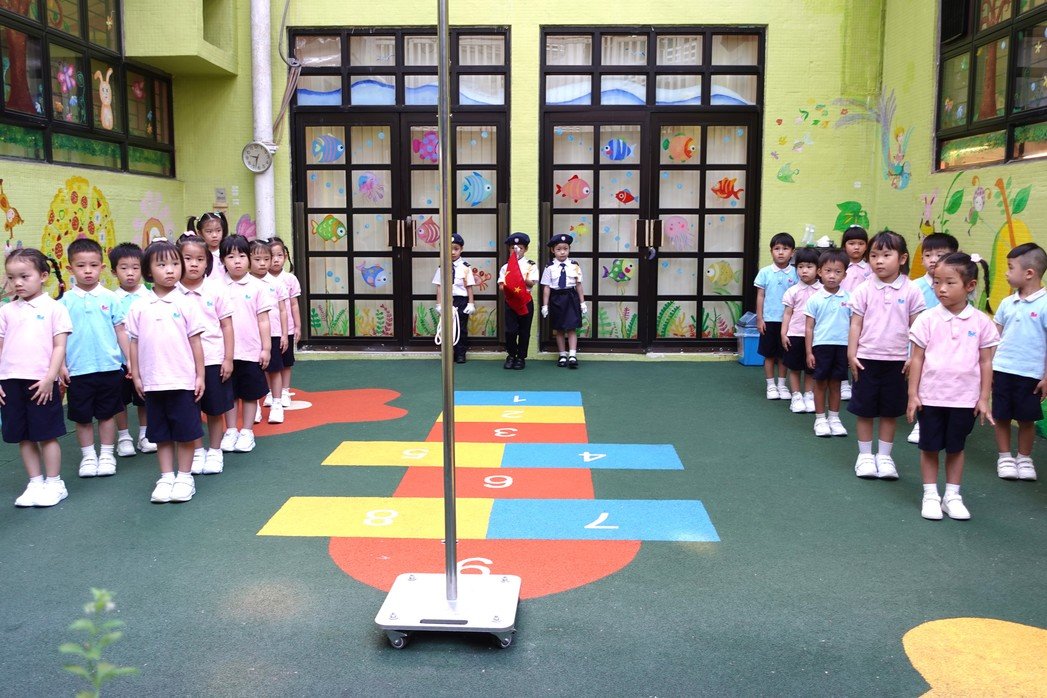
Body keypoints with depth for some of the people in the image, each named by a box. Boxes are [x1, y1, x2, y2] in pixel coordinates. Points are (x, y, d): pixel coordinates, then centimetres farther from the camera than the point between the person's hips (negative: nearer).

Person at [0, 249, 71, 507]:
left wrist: (50, 378, -12)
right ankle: (35, 483, 21)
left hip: (42, 382, -4)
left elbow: (59, 346, -4)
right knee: (24, 437, 10)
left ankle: (54, 484, 14)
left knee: (47, 435, 2)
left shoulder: (54, 308, -1)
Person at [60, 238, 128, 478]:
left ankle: (107, 454, 23)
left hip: (109, 367, 0)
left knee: (107, 414, 10)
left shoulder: (109, 298, 0)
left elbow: (120, 331, 4)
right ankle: (88, 456, 24)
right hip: (78, 370, 0)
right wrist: (60, 364, -4)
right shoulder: (66, 301, 0)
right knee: (82, 416, 9)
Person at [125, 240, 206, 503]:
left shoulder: (185, 304, -3)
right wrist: (136, 376, 5)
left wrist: (200, 375, -2)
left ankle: (184, 477, 16)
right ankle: (166, 477, 22)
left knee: (185, 432, 4)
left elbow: (195, 341, 0)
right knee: (161, 434, 11)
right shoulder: (139, 308, 2)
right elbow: (134, 343, 7)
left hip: (183, 381, -2)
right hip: (153, 382, 2)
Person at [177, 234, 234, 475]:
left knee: (215, 410, 8)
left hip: (214, 360, -1)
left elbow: (226, 326, 0)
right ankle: (197, 452, 25)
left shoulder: (217, 289, -4)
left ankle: (215, 452, 23)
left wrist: (228, 359, -3)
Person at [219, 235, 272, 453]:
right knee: (229, 393, 11)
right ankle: (231, 431, 23)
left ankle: (247, 432, 19)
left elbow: (263, 320, -1)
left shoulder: (257, 287, -3)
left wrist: (266, 348, -2)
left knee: (250, 394, 8)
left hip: (251, 352, -1)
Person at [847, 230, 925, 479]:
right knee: (864, 410, 7)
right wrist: (851, 354, -5)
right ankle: (865, 456, 20)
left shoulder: (910, 291, -3)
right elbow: (856, 324, -1)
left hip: (897, 360, 0)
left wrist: (915, 357, -3)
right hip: (867, 358, 0)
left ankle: (884, 456, 22)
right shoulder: (864, 290, -3)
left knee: (890, 411, 10)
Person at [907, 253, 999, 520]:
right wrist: (912, 394, -4)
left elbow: (986, 363, 3)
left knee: (956, 447, 13)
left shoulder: (981, 322, -3)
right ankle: (930, 496, 21)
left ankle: (952, 496, 24)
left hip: (965, 399, 1)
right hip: (931, 397, 0)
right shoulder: (928, 319, -5)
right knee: (930, 447, 9)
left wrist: (984, 398, 1)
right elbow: (917, 358, -2)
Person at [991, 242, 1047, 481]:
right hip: (1002, 370, 4)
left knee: (1027, 418, 9)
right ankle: (1005, 457, 24)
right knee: (1002, 416, 10)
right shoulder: (1007, 303, 4)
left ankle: (1024, 459, 26)